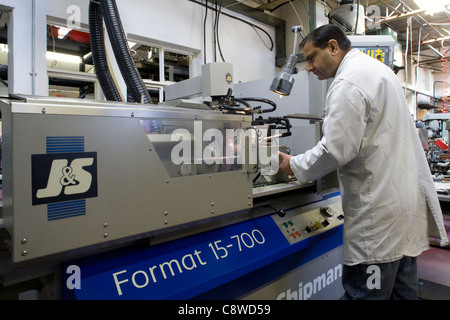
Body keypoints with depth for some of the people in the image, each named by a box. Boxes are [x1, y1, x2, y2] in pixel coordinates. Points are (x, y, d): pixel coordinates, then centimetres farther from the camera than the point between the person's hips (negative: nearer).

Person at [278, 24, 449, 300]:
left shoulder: (349, 81, -14)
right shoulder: (377, 69, 19)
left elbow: (337, 149, -21)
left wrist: (295, 165, -6)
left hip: (380, 210, -11)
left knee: (363, 293, 0)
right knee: (403, 290, 20)